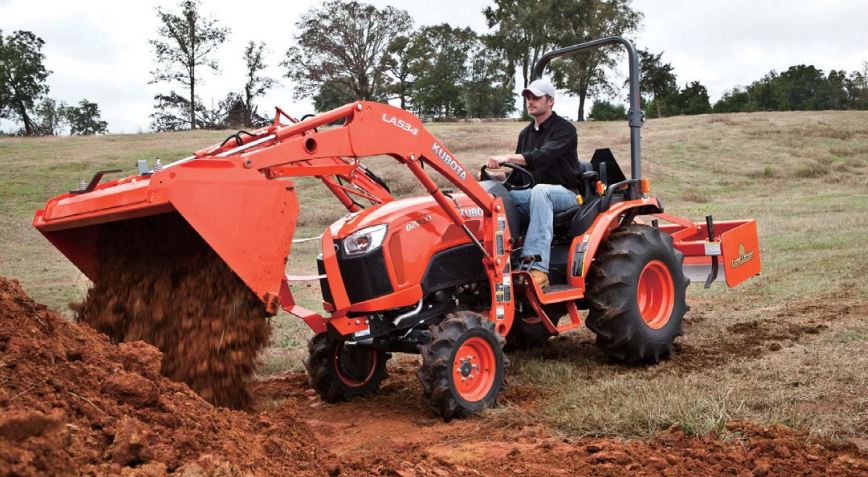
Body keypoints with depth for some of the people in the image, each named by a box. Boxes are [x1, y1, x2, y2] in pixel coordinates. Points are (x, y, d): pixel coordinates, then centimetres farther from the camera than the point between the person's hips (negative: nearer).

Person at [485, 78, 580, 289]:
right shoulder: (525, 134, 16)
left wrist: (508, 158, -37)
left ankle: (538, 267, -50)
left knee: (539, 191, -40)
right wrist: (498, 176, -4)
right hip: (535, 194, 7)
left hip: (564, 194, -6)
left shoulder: (564, 130, -7)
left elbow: (543, 156, -26)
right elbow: (520, 173, 17)